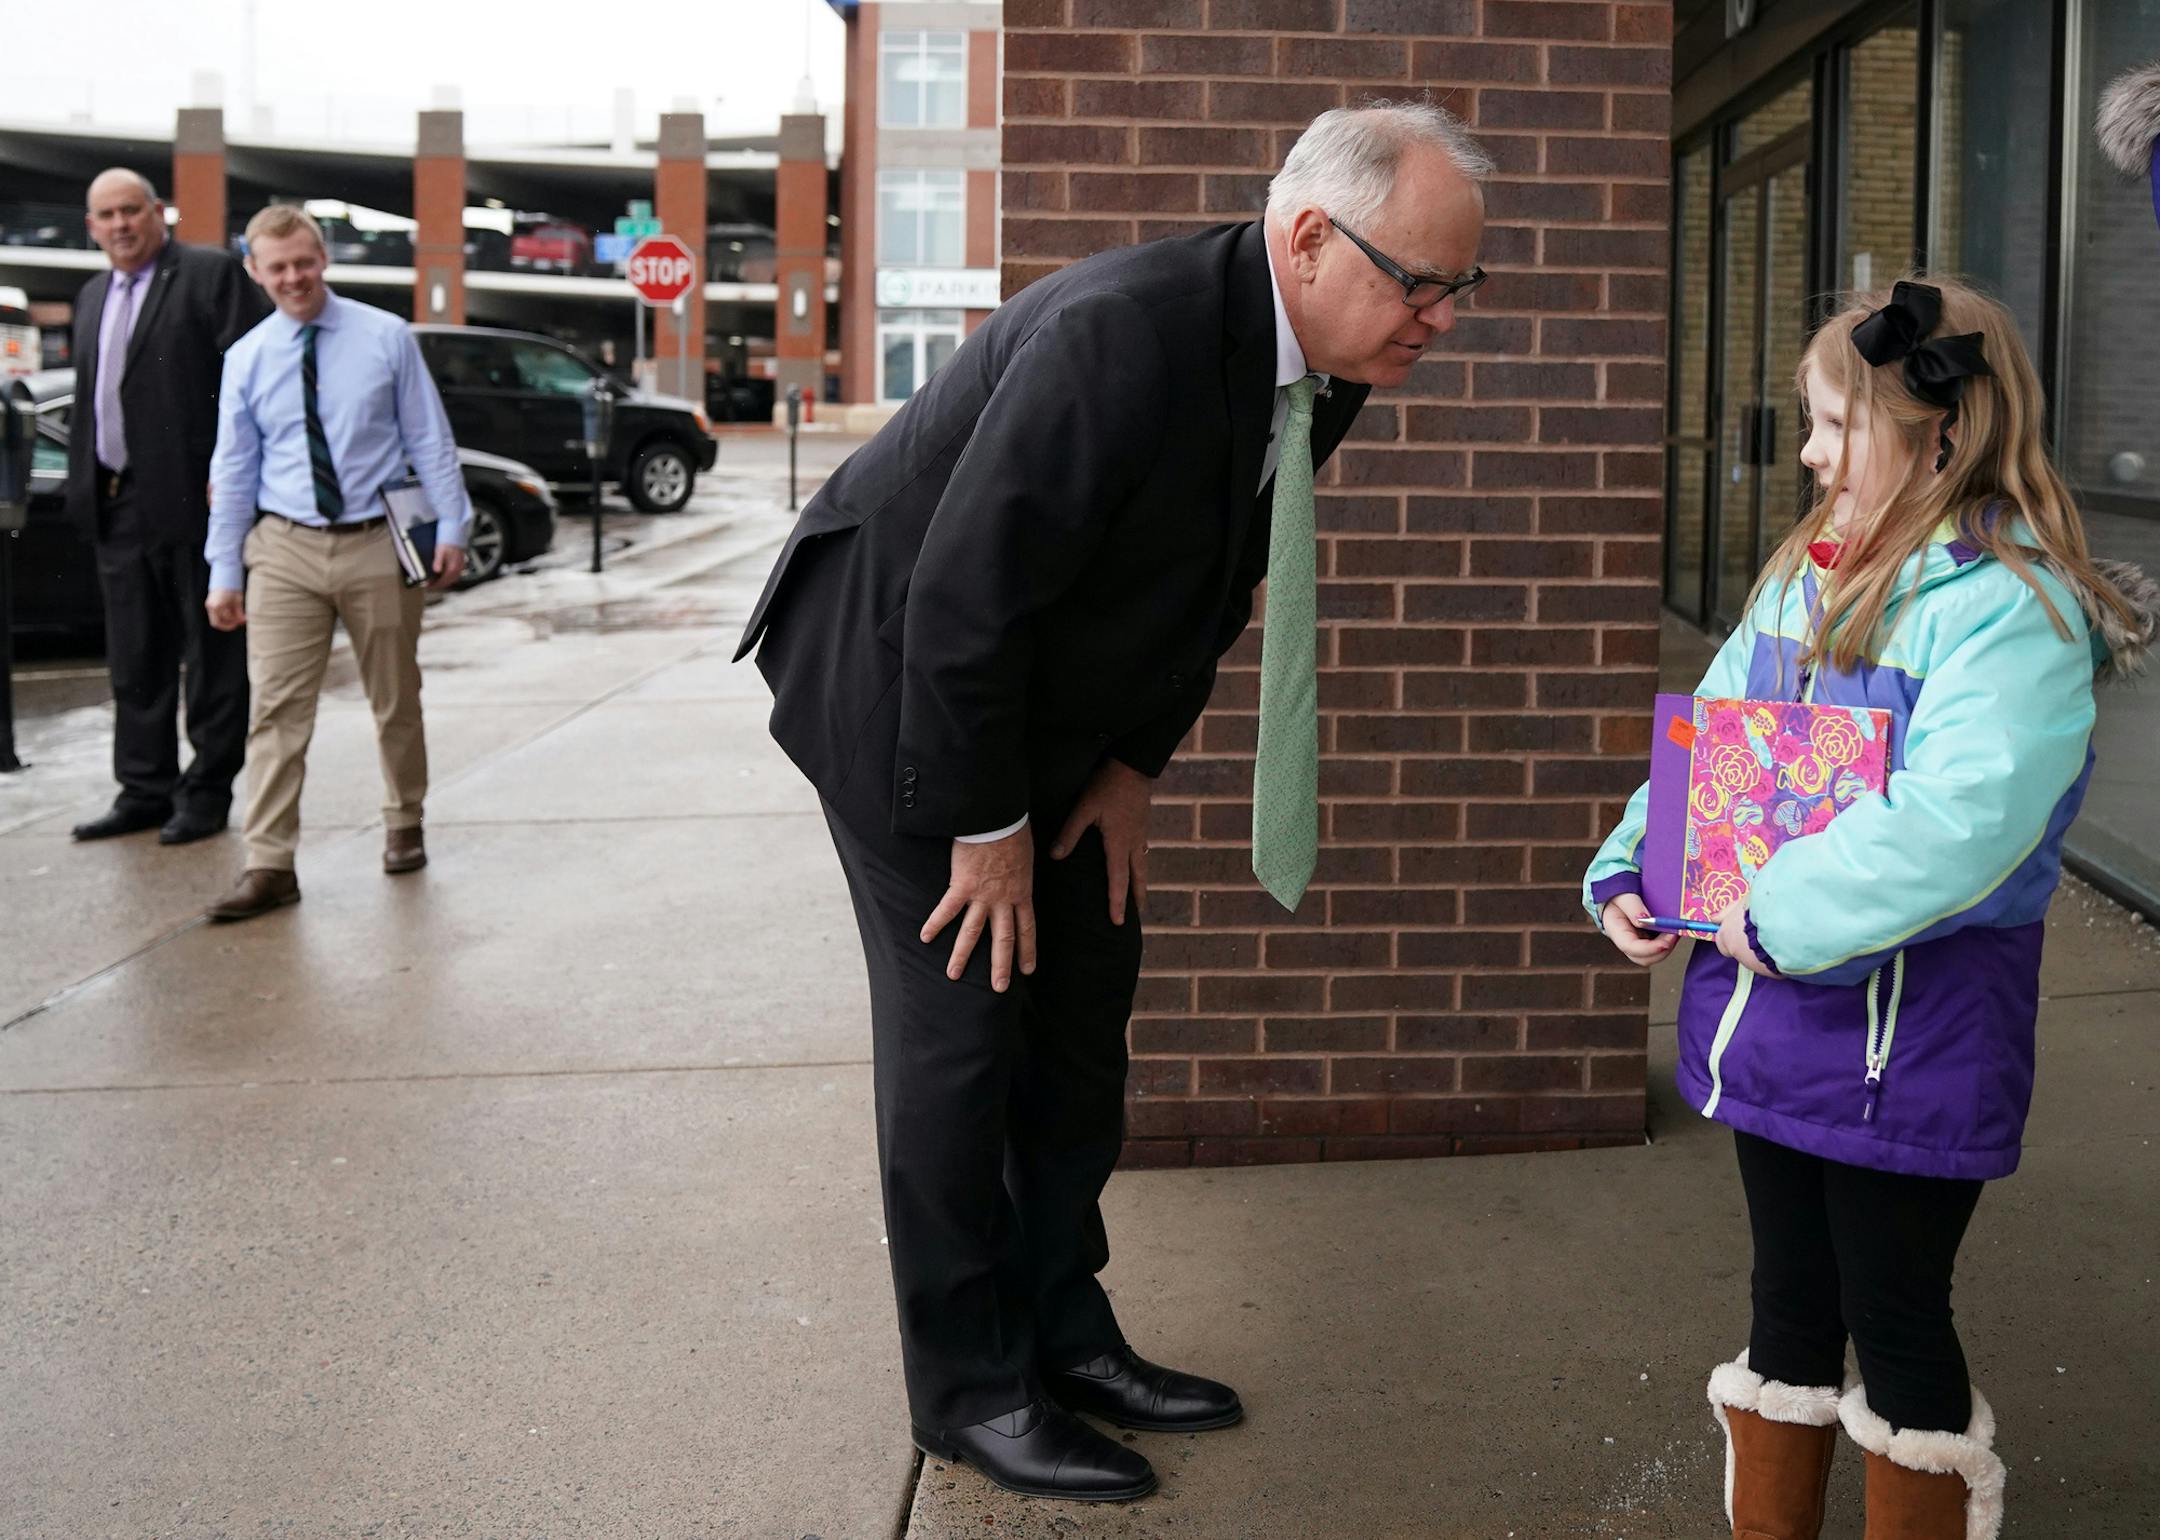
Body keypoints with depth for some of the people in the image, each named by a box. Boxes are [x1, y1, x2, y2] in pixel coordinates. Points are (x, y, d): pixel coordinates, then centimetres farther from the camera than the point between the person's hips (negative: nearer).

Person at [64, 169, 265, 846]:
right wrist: (83, 487, 12)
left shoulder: (211, 275, -4)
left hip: (194, 498, -7)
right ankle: (144, 790, 20)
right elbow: (89, 401, 22)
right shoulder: (93, 297, 20)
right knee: (135, 659, 11)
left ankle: (207, 792, 9)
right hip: (118, 504, 8)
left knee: (212, 655, 2)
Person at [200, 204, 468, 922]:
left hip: (377, 543, -1)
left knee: (395, 701, 12)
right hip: (285, 548, 1)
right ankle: (270, 865, -4)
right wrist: (224, 573, 3)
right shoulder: (246, 359, 4)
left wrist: (450, 528, -6)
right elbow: (233, 470, 6)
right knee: (277, 708, -6)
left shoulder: (386, 338, -1)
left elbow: (429, 440, 1)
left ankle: (404, 826, 32)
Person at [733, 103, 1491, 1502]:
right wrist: (990, 829, -19)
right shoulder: (1123, 336, -34)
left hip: (1051, 700, 8)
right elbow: (961, 598, -30)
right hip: (900, 673, -8)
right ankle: (971, 1387, 11)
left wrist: (1133, 768, 1)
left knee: (1084, 1007, 10)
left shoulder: (1322, 364, -7)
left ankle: (1063, 1332, 25)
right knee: (961, 1027, -4)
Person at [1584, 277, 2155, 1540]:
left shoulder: (2010, 610, -17)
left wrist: (1782, 920, -27)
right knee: (1790, 1305, 19)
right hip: (1768, 1013, 8)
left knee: (1896, 1323, 7)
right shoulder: (1806, 579, 8)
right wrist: (1629, 871, -2)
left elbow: (1955, 823, -29)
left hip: (1907, 1036, -7)